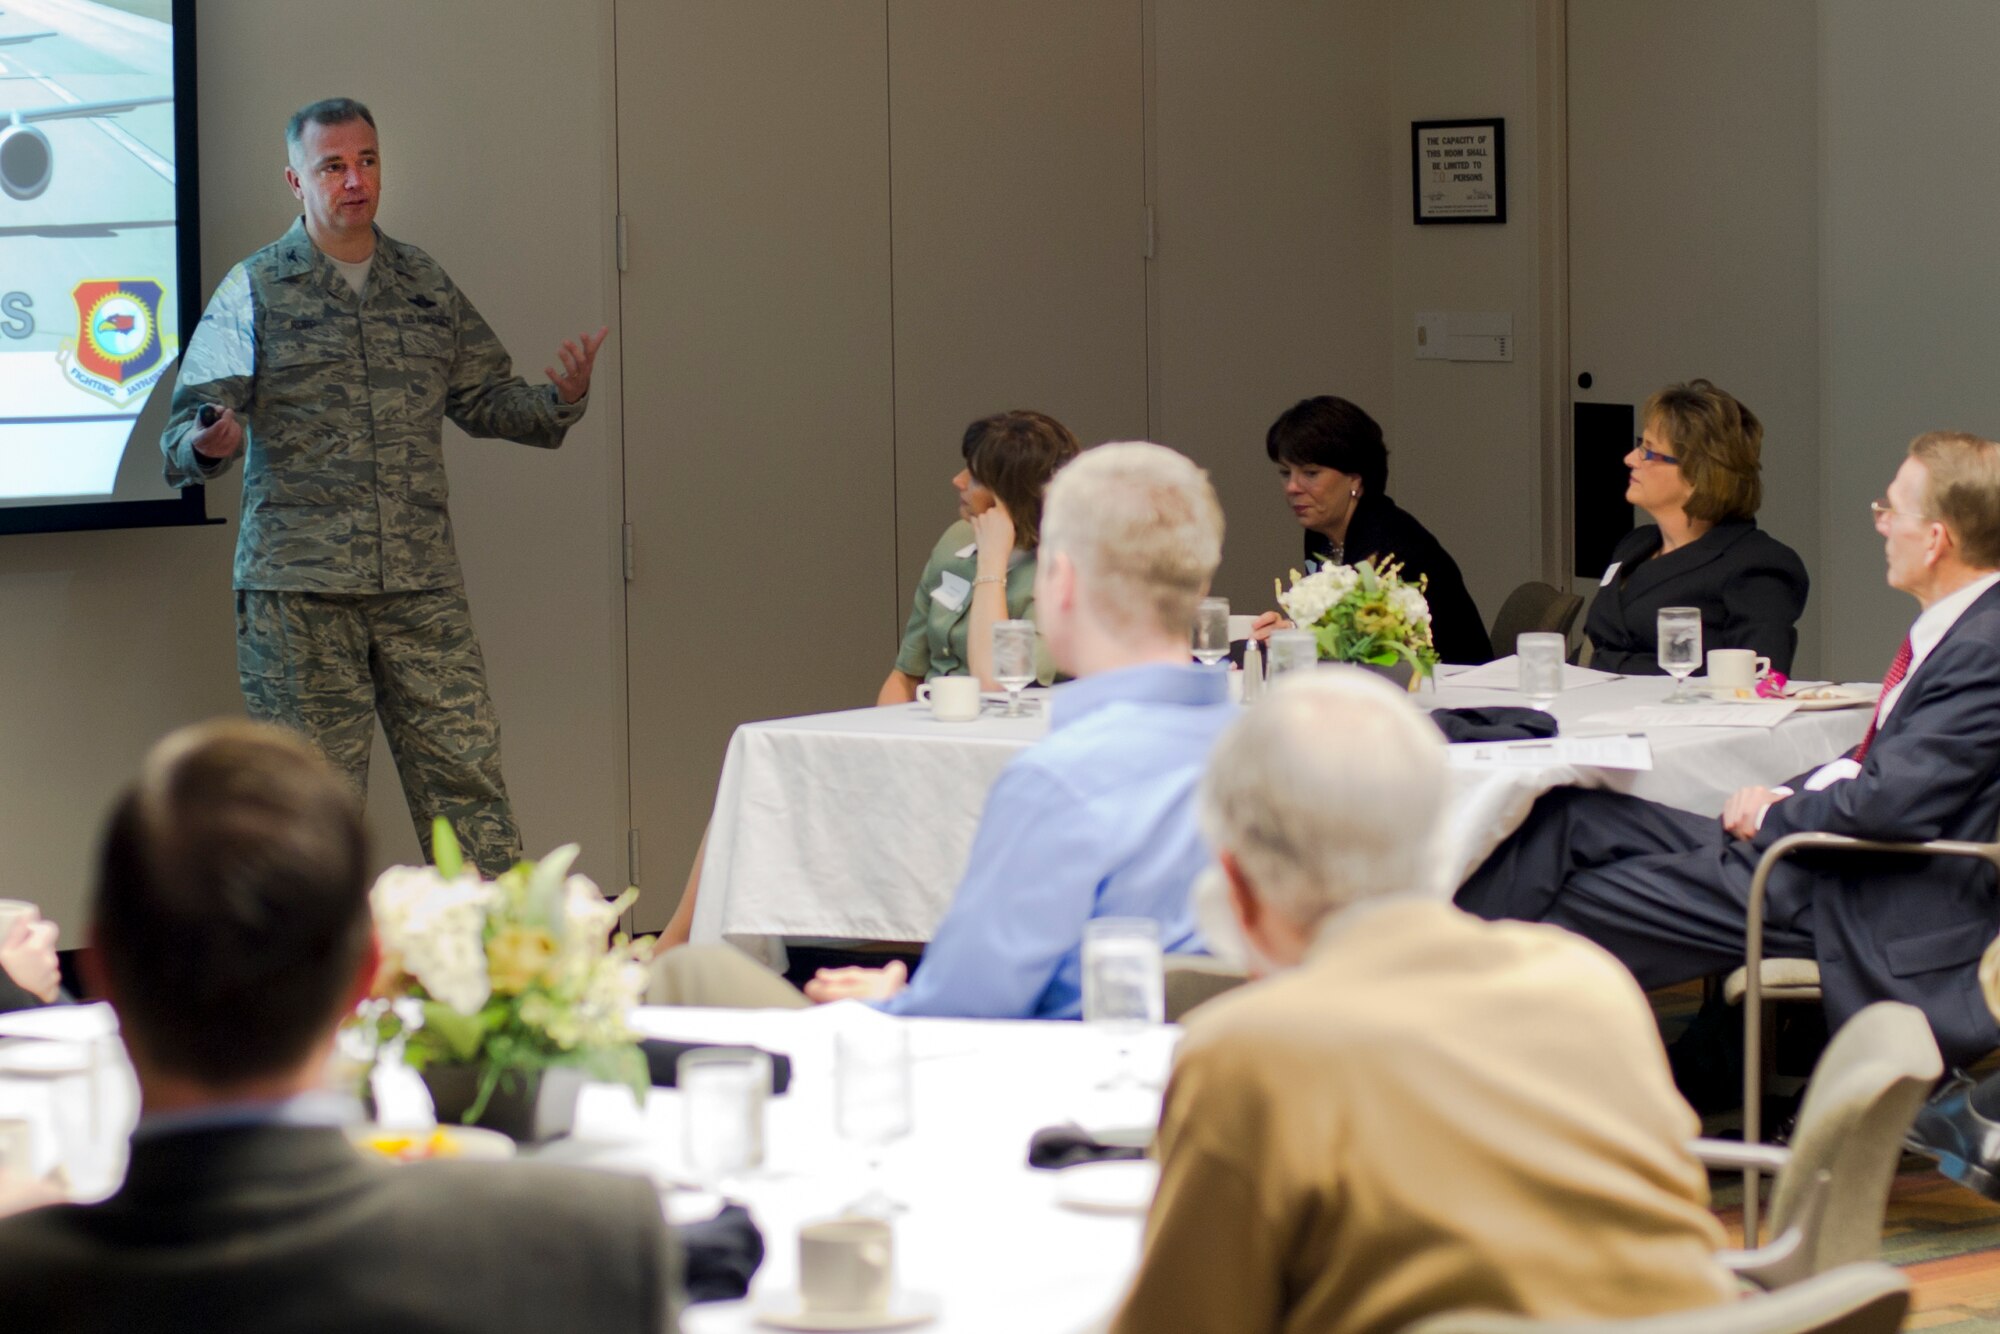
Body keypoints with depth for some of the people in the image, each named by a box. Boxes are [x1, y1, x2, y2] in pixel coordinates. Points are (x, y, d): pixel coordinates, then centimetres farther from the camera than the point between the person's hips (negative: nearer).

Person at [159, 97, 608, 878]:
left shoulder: (423, 284, 14)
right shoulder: (255, 291, 2)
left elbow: (482, 398, 18)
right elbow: (191, 423, -4)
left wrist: (560, 401, -1)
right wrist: (208, 444, -28)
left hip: (422, 582, 3)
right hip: (298, 586, -3)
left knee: (467, 774, -1)